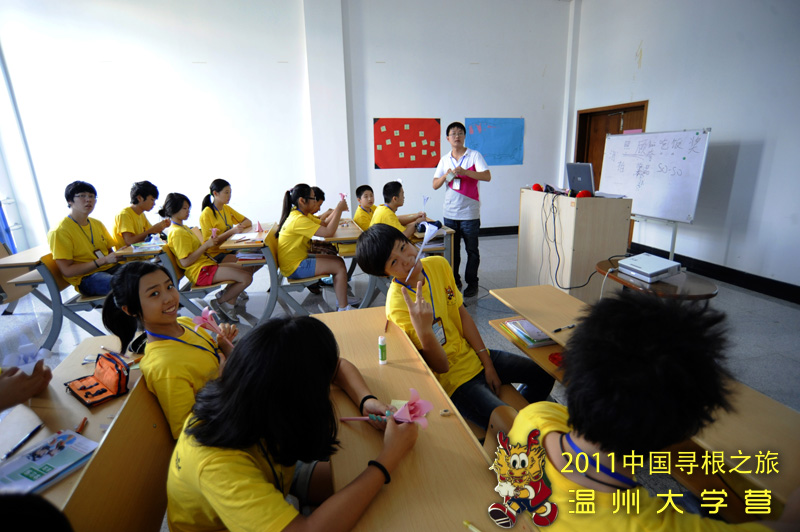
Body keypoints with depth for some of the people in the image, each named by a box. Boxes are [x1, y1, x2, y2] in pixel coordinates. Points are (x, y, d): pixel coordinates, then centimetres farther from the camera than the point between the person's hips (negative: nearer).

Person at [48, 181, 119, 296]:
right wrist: (103, 260, -17)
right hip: (85, 278, -7)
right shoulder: (59, 231, -5)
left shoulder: (97, 224, 16)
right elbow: (67, 271, -10)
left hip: (110, 269, 7)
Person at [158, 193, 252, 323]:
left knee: (246, 271, 9)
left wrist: (209, 243, 4)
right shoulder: (177, 233, -15)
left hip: (206, 265, 11)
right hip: (200, 271, -11)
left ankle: (229, 302, 3)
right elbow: (185, 262, -21)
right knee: (246, 278, -20)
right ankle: (221, 302, 0)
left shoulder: (182, 227, 18)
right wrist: (206, 245, -21)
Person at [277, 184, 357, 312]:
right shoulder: (298, 220, -24)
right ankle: (343, 308, -6)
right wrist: (339, 209, -19)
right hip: (294, 268, -10)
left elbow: (323, 226, 10)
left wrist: (338, 209, -2)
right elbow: (328, 232, -27)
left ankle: (341, 301, 18)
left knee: (338, 261, 11)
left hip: (299, 259, 10)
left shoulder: (301, 214, 8)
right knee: (339, 266, -12)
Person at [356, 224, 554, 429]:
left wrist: (487, 363, 2)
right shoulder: (398, 306, -27)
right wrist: (423, 329, -44)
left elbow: (463, 315, 3)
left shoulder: (439, 265, -7)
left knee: (544, 375, 13)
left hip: (473, 355, 7)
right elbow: (441, 366, -24)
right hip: (452, 378, -7)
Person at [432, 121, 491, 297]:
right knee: (452, 250, 11)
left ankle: (472, 283, 18)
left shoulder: (474, 155, -2)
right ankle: (454, 281, 25)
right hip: (450, 214, 4)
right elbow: (435, 185, 7)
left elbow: (487, 176, -14)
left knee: (472, 250, 6)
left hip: (470, 214, -3)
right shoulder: (444, 160, 10)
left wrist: (465, 171, -24)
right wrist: (446, 175, -13)